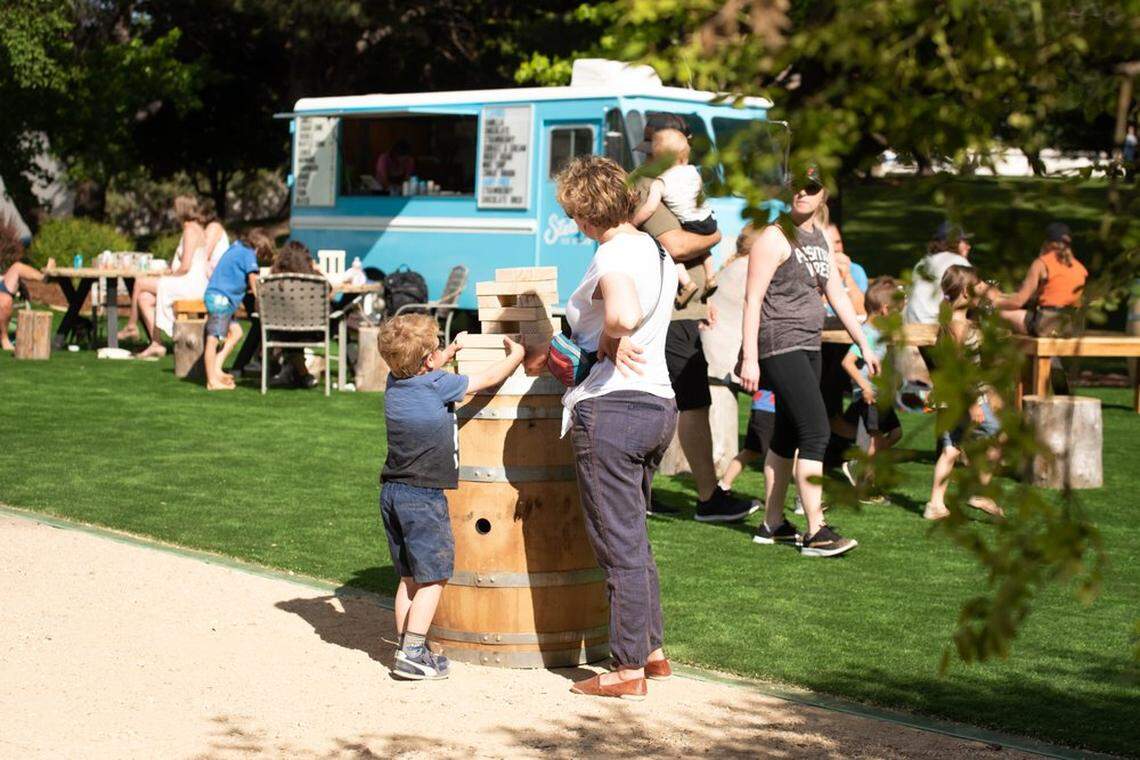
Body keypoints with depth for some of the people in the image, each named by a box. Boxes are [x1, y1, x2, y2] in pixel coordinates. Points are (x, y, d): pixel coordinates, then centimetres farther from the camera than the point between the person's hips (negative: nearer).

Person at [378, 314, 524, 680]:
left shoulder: (395, 383, 6)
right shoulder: (439, 385, -12)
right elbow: (488, 379, 1)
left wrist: (448, 354, 38)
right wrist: (517, 355, 16)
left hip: (392, 493, 7)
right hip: (424, 498, -7)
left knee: (409, 577, 15)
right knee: (432, 578, -1)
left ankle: (407, 648, 18)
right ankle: (412, 654, -6)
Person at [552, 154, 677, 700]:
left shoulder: (612, 258, -16)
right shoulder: (656, 251, 12)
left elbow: (624, 314, -37)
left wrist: (610, 342, -18)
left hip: (612, 409, -9)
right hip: (658, 403, 9)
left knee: (620, 546, -1)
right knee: (634, 540, 21)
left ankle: (629, 669, 6)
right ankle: (653, 650, 27)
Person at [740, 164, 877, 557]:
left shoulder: (819, 238, 15)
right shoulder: (775, 237, -9)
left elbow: (837, 295, 22)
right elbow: (752, 298, -13)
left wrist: (864, 346, 21)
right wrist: (750, 358, -19)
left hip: (808, 347, 9)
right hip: (780, 345, -9)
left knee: (788, 436, 13)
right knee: (816, 431, -15)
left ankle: (772, 524, 21)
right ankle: (816, 532, -17)